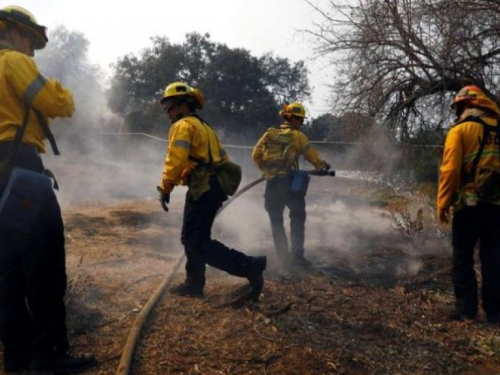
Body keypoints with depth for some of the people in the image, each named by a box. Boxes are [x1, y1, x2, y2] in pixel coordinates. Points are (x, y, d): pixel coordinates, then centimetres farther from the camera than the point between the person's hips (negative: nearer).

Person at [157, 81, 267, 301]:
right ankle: (194, 284, 23)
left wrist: (165, 188, -13)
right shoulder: (203, 126, 24)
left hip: (202, 188, -10)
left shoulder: (183, 126, -6)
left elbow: (175, 160, -20)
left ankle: (250, 266, -18)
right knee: (193, 238, 17)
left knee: (197, 242, -10)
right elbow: (222, 159, 26)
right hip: (213, 187, 10)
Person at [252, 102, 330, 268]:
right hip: (289, 181, -3)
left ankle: (284, 258, 11)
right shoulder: (298, 136, -3)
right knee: (297, 218, 10)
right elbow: (311, 154, -2)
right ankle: (297, 255, 4)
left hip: (272, 182, 4)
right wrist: (322, 165, 16)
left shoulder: (270, 133, 7)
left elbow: (256, 155, 4)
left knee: (276, 221, 12)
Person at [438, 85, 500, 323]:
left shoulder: (460, 129, -4)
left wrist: (443, 203, -6)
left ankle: (466, 309, 5)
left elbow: (450, 169, -11)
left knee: (463, 258, 6)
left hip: (470, 202, -4)